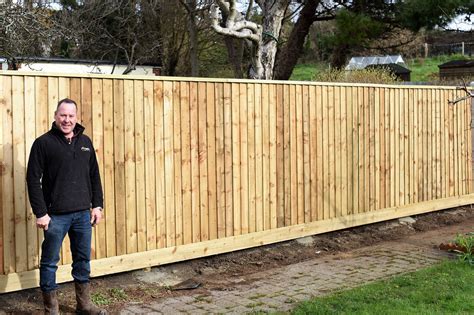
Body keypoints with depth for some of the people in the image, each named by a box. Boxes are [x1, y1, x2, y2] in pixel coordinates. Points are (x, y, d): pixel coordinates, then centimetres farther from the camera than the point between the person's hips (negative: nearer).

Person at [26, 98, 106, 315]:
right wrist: (40, 213, -13)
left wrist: (97, 205, 8)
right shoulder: (44, 143, -5)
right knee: (50, 262, 3)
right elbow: (33, 179, -8)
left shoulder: (85, 142, 10)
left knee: (83, 260, 12)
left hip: (83, 213, 5)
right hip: (55, 215, -5)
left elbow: (94, 176, 14)